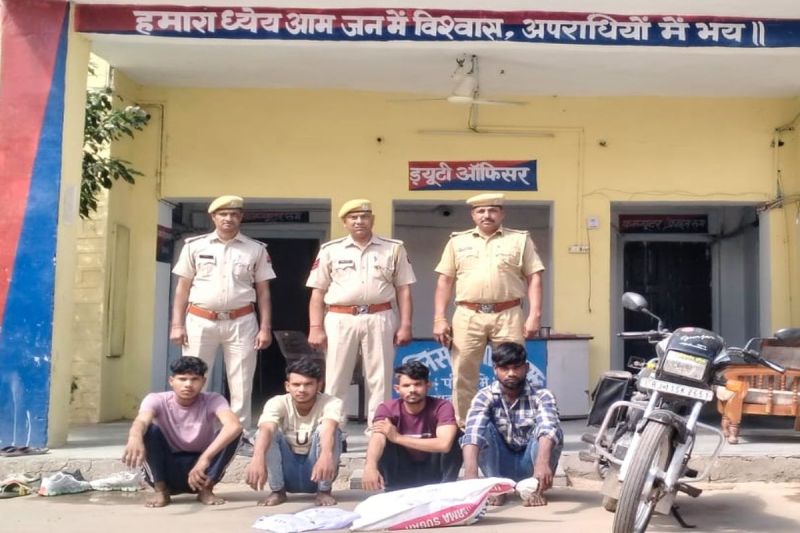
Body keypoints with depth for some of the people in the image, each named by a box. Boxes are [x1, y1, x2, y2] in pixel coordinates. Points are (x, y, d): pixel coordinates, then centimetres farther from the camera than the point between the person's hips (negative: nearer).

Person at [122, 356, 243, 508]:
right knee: (149, 430, -27)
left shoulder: (212, 401, -17)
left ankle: (206, 489, -8)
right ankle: (161, 490, -10)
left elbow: (235, 426, -38)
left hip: (201, 468, 0)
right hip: (166, 470, 0)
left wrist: (205, 458, -53)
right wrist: (135, 438, -65)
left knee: (231, 433, -25)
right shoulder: (157, 400, -16)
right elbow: (140, 421, -39)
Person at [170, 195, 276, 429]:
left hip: (241, 323, 0)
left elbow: (263, 292, 7)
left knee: (241, 385, 2)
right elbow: (182, 288, 7)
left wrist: (265, 328, -1)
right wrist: (177, 324, 0)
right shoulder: (195, 246, 7)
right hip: (200, 321, 0)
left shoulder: (256, 249, 7)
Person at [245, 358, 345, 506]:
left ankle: (324, 491, -11)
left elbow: (328, 429, -43)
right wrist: (258, 458, -60)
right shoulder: (278, 403, -18)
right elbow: (265, 430, -39)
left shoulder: (331, 403, -20)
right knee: (269, 433, -26)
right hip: (287, 474, 1)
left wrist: (326, 456, -65)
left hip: (316, 473, -1)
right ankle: (278, 491, -8)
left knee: (323, 430, -30)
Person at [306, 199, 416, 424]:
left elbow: (403, 289, 6)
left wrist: (405, 325, -1)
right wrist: (315, 327, -2)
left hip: (379, 319, 0)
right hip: (340, 320, 0)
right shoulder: (330, 250, 6)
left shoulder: (394, 248, 7)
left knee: (380, 381, 5)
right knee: (335, 381, 4)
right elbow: (318, 293, 6)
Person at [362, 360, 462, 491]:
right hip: (403, 473, 1)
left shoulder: (442, 407, -19)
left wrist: (398, 438, -32)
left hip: (433, 473, -1)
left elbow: (444, 444, -36)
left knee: (453, 438, -27)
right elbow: (377, 438, -36)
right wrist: (370, 467, -59)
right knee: (383, 440, -26)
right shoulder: (387, 409, -16)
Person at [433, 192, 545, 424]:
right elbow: (445, 282, 10)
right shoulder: (458, 241, 12)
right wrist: (439, 319, 1)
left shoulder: (520, 240, 9)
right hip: (467, 316, 1)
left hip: (508, 316, -1)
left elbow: (534, 279, 4)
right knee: (463, 377, 5)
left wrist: (534, 315, -6)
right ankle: (463, 427, 16)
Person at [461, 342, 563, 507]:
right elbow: (472, 432, -32)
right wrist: (470, 473, -51)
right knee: (483, 428, -26)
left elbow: (548, 428, -36)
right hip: (500, 464, 0)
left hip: (530, 464, 0)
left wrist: (542, 463, -57)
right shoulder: (485, 397, -14)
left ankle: (535, 489, -12)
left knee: (552, 431, -29)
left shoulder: (541, 396, -15)